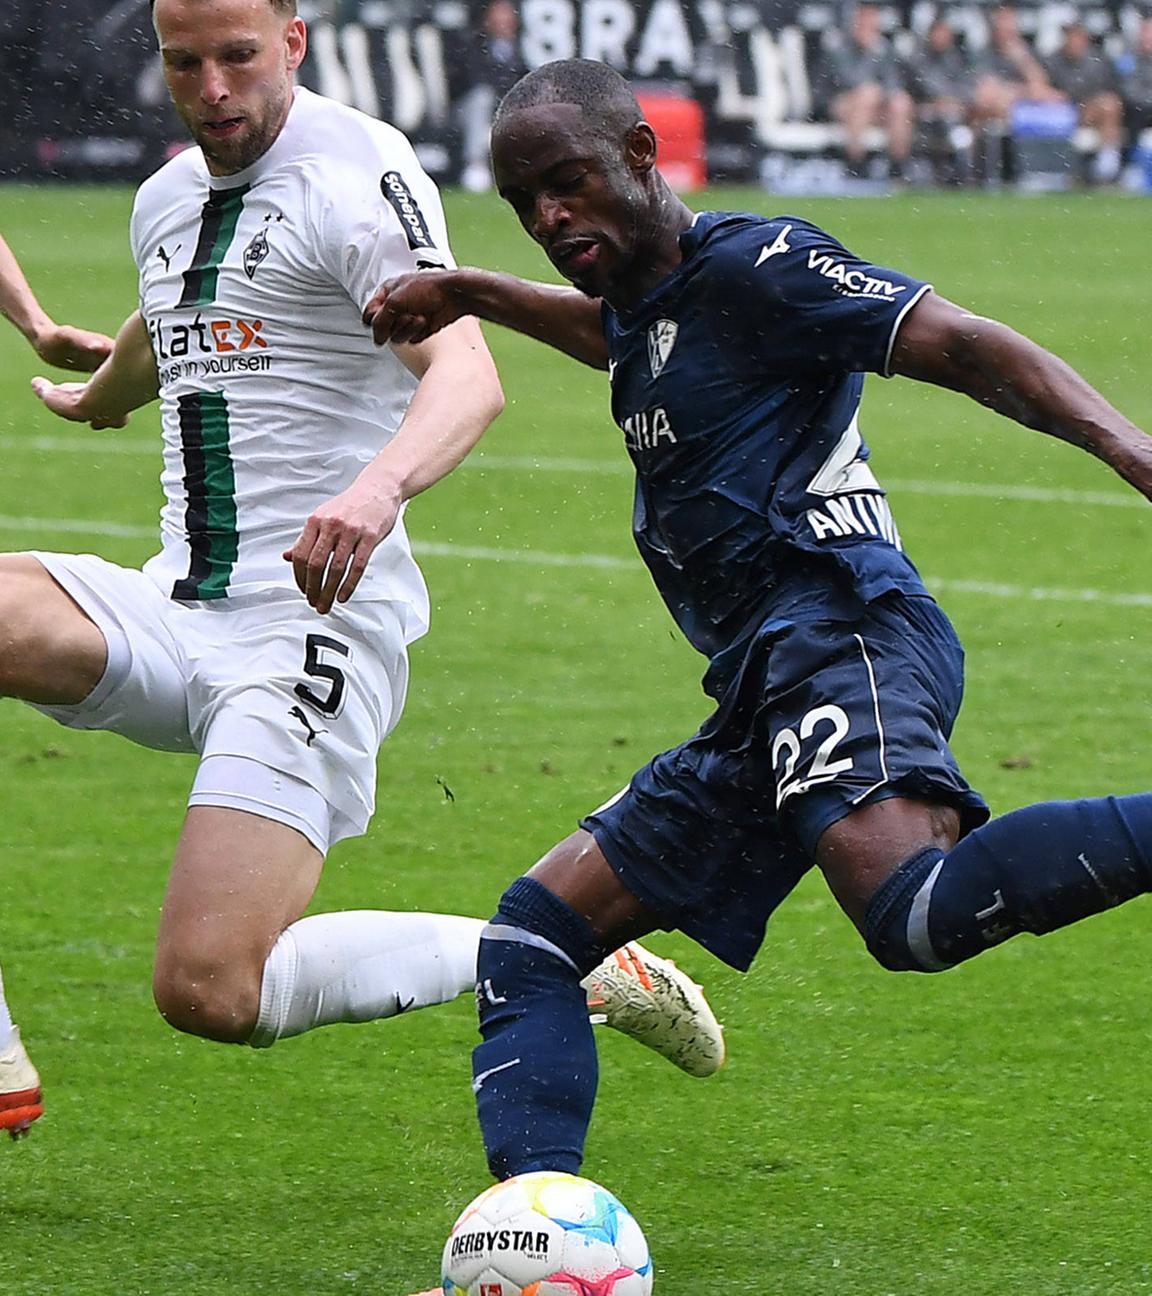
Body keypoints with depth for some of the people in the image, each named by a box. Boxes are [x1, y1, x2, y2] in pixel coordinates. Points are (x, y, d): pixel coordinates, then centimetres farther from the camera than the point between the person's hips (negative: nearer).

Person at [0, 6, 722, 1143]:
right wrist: (95, 397, 63)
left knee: (209, 992, -21)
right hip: (174, 612, 8)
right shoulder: (166, 199, 16)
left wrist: (379, 487, -45)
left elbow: (468, 374, -24)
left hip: (315, 619, -8)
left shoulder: (358, 174, -9)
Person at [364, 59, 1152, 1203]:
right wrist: (472, 295, 53)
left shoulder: (752, 261, -3)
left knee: (915, 910, -38)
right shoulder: (647, 309, 24)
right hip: (763, 690, 10)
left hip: (839, 625, -10)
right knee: (530, 937, 10)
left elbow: (963, 346, -14)